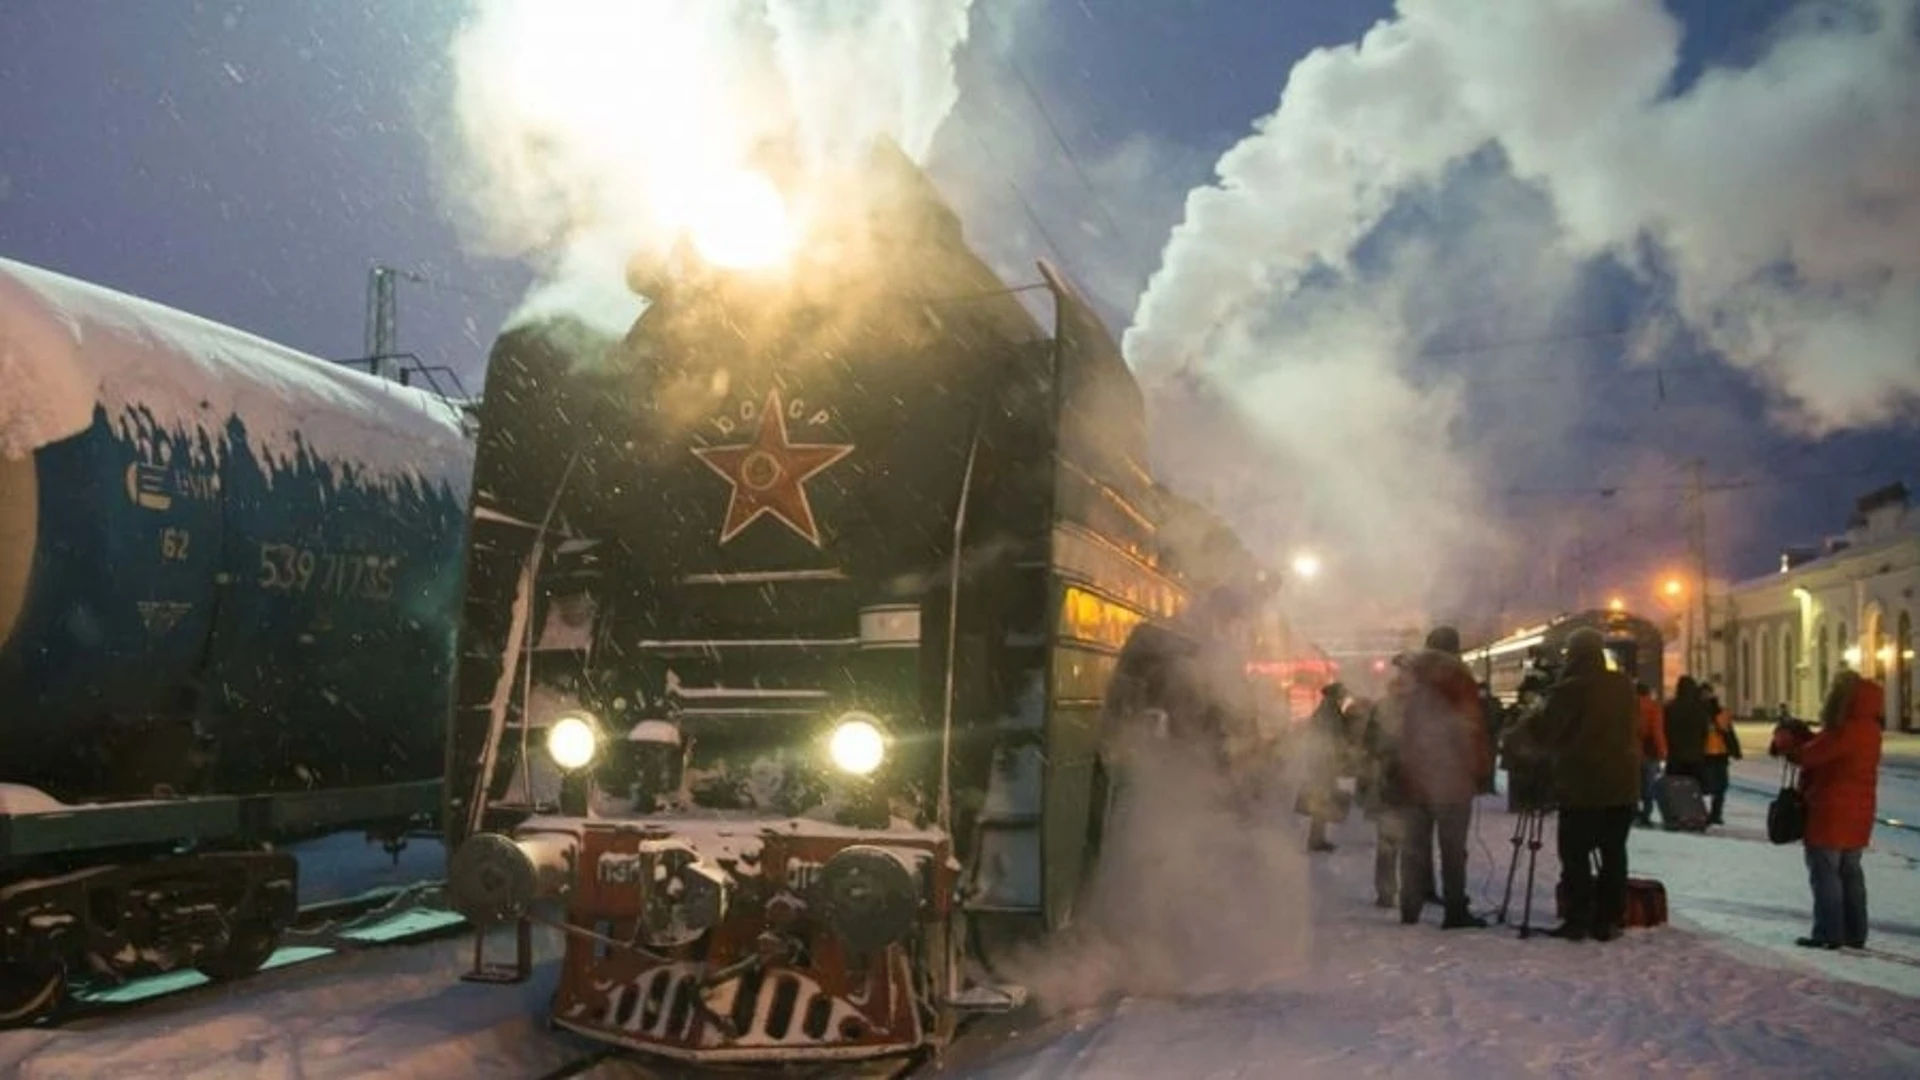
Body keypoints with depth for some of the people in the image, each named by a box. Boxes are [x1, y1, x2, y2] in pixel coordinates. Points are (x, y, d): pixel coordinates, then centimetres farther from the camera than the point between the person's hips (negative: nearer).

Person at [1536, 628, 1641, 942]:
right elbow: (1635, 730, 13)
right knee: (1614, 852, 9)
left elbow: (1548, 736, -3)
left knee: (1575, 854, 3)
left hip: (1581, 783, -5)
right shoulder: (1624, 686, 4)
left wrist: (1563, 754, 17)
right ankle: (1610, 921, 11)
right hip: (1622, 781, 5)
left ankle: (1578, 920, 2)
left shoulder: (1567, 690, -12)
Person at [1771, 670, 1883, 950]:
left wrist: (1785, 742, 0)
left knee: (1825, 872, -1)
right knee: (1850, 872, 15)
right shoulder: (1868, 730, 10)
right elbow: (1824, 751, 13)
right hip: (1856, 813, 9)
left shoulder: (1844, 732, -22)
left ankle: (1829, 933, 1)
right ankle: (1855, 934, 20)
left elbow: (1807, 755, -18)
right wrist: (1800, 735, 6)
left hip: (1832, 813, -9)